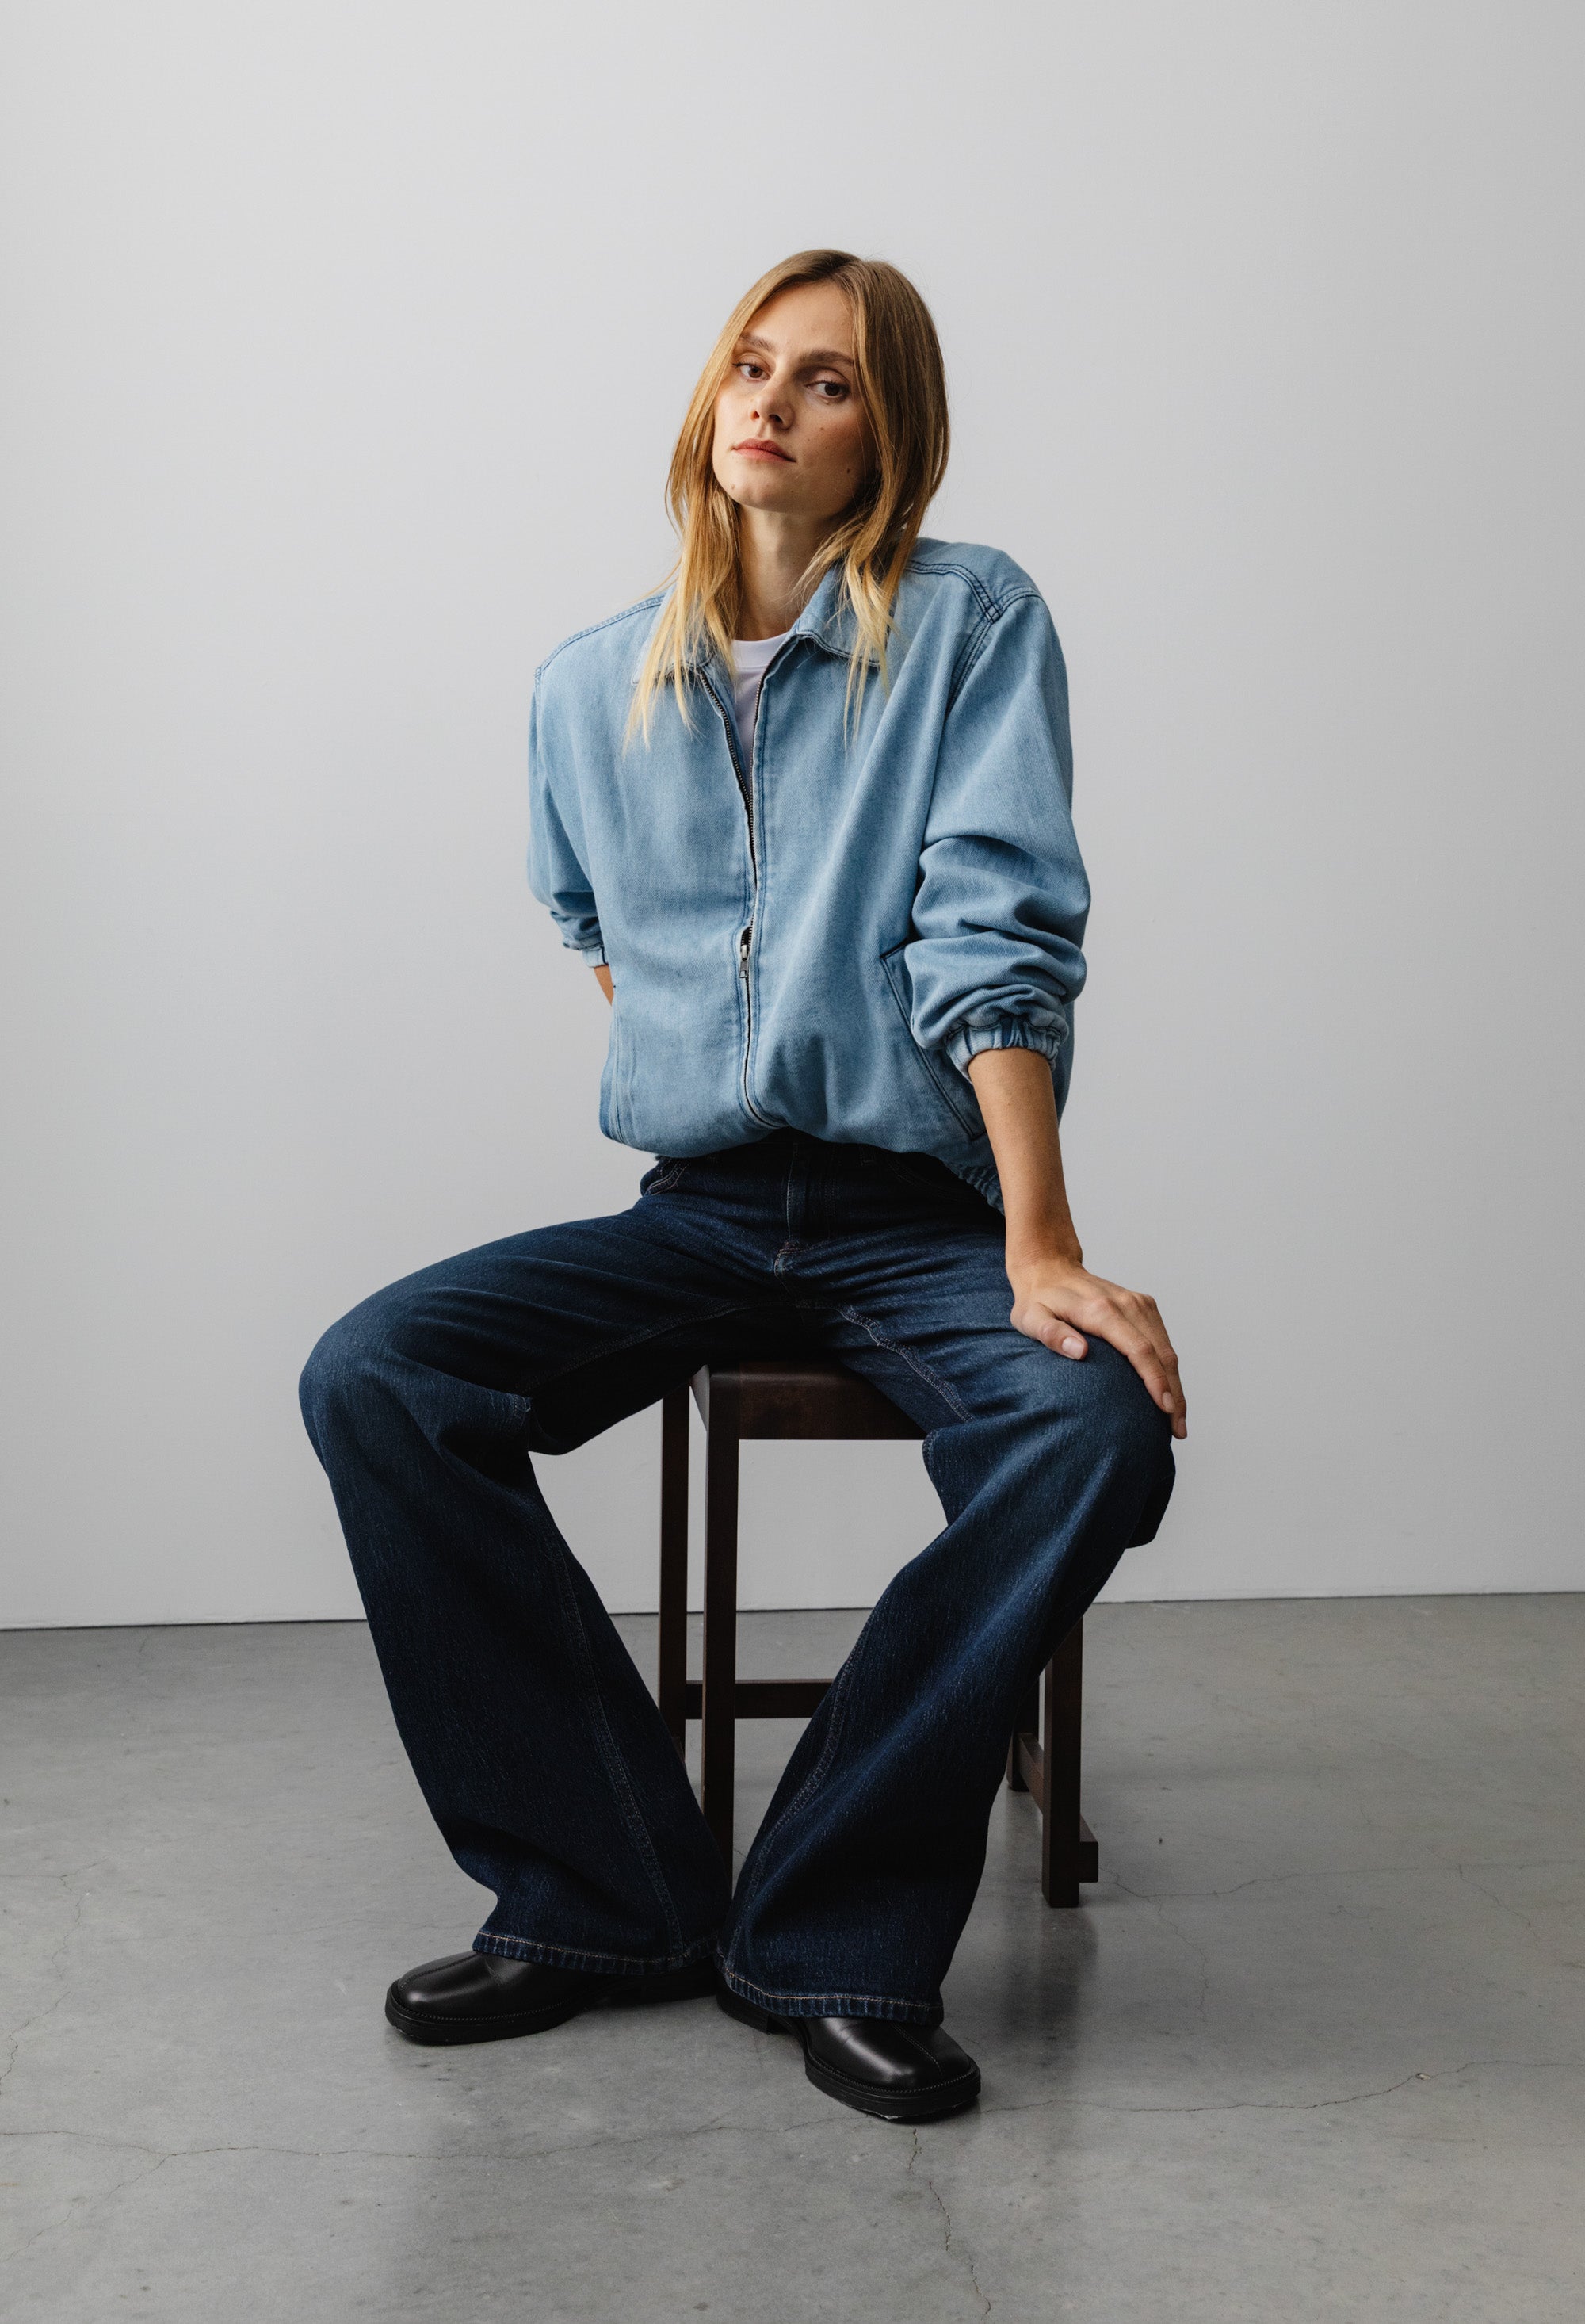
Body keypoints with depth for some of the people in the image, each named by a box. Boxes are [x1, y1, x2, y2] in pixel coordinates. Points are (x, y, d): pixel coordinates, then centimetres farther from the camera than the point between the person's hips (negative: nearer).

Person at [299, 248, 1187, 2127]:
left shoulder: (970, 627, -1)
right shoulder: (589, 688, 11)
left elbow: (998, 944, -11)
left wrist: (1039, 1250, -21)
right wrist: (691, 1089, 11)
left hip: (920, 1216, -3)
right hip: (690, 1216, 4)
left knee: (1099, 1432, -33)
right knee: (370, 1380, -20)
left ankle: (834, 1938, -17)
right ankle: (603, 1897, -11)